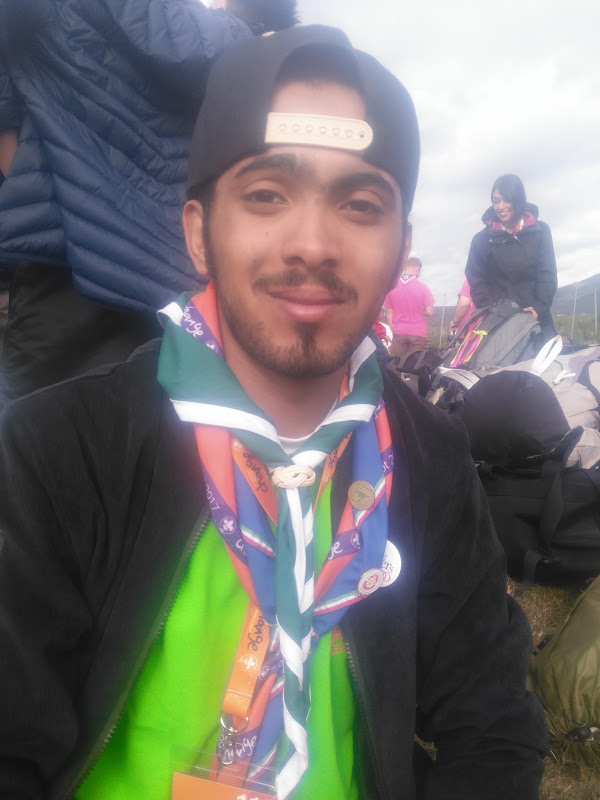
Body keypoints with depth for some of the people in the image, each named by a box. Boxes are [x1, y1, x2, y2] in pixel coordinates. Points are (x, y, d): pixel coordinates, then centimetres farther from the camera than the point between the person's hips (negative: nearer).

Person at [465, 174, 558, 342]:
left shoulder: (540, 231, 7)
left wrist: (539, 307, -11)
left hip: (536, 315, 2)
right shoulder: (482, 239, 5)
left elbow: (547, 273, 3)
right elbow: (476, 278, 1)